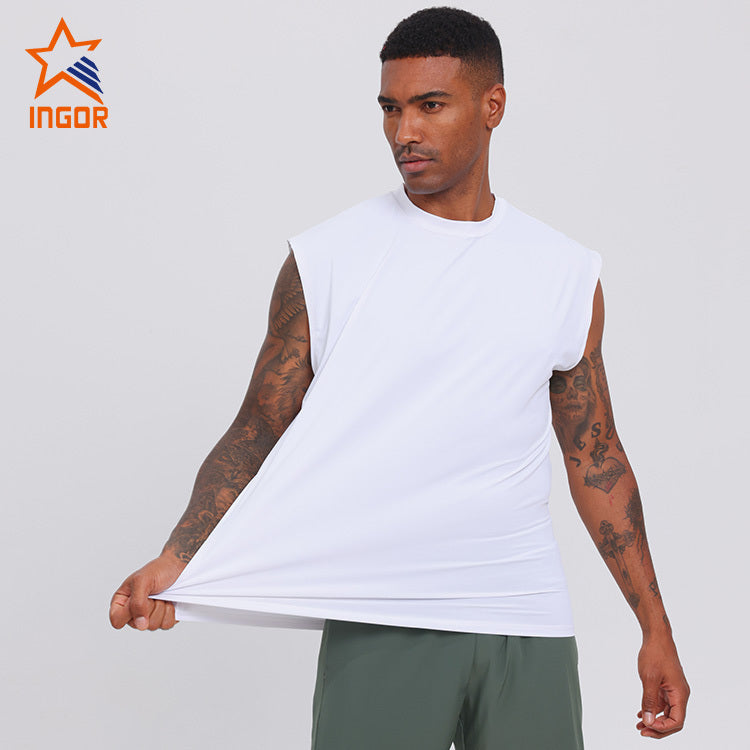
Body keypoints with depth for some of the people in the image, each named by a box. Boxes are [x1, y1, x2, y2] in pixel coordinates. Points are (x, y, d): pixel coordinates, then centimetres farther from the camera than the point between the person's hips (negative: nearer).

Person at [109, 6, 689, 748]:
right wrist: (175, 562, -18)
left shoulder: (566, 273, 6)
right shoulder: (325, 260, -2)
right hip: (380, 627, -2)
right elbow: (257, 434, -2)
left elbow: (595, 457, 12)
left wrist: (655, 628, 11)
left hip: (527, 627, 3)